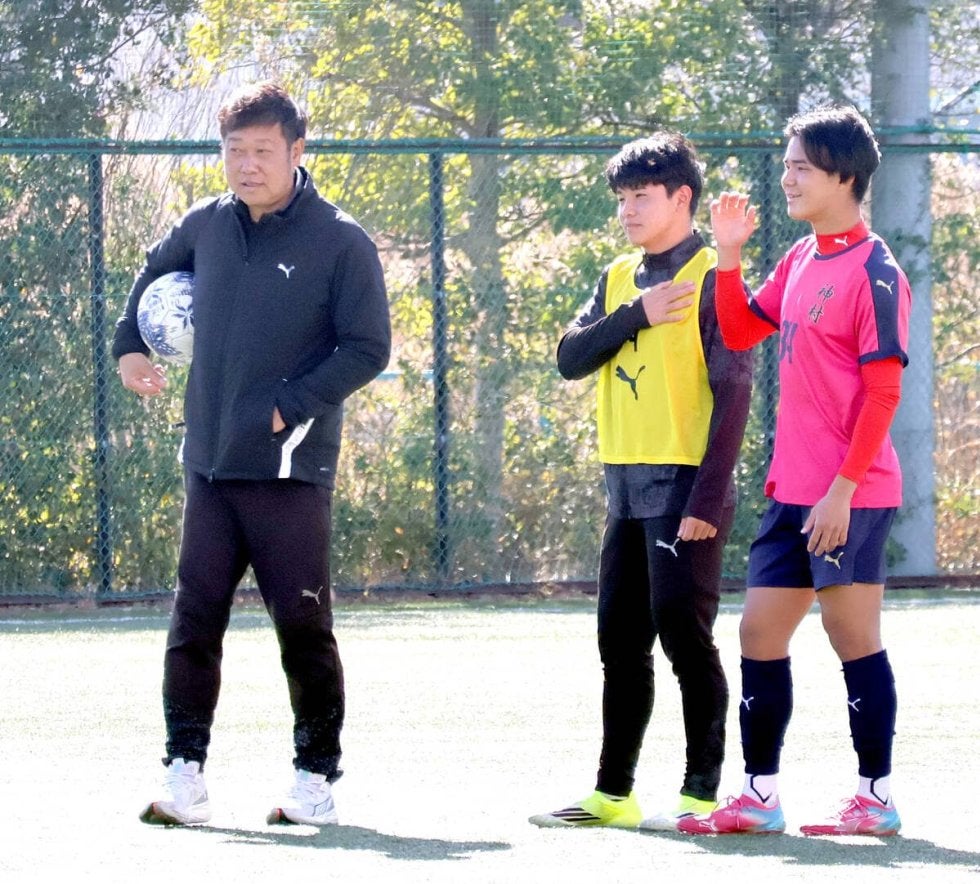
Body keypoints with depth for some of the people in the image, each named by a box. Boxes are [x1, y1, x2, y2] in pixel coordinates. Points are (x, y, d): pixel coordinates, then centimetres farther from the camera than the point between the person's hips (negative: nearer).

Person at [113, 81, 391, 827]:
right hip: (209, 461, 4)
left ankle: (317, 778, 10)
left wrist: (288, 408, -15)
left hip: (290, 469, -4)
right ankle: (185, 774, 1)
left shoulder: (340, 242, -7)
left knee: (303, 623, 0)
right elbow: (155, 274, 31)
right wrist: (131, 345, 21)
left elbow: (367, 349, -9)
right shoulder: (205, 228, 8)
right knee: (195, 617, 0)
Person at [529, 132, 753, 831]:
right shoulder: (619, 280, 15)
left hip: (686, 484, -8)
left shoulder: (710, 278, -8)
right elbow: (571, 358, 4)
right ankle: (613, 794, 16)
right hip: (628, 484, 8)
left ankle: (703, 794, -4)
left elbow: (733, 392, -13)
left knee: (685, 635, -9)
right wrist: (636, 316, -12)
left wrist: (708, 499, -19)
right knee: (621, 642, 10)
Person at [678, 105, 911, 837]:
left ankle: (878, 798, 6)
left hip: (848, 497, -9)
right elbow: (741, 331, 22)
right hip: (794, 490, 9)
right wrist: (730, 255, 8)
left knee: (854, 636, -3)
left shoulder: (874, 272, -13)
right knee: (760, 632, 9)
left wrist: (844, 487, -19)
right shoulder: (800, 261, 12)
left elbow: (883, 391, -16)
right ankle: (760, 797, 16)